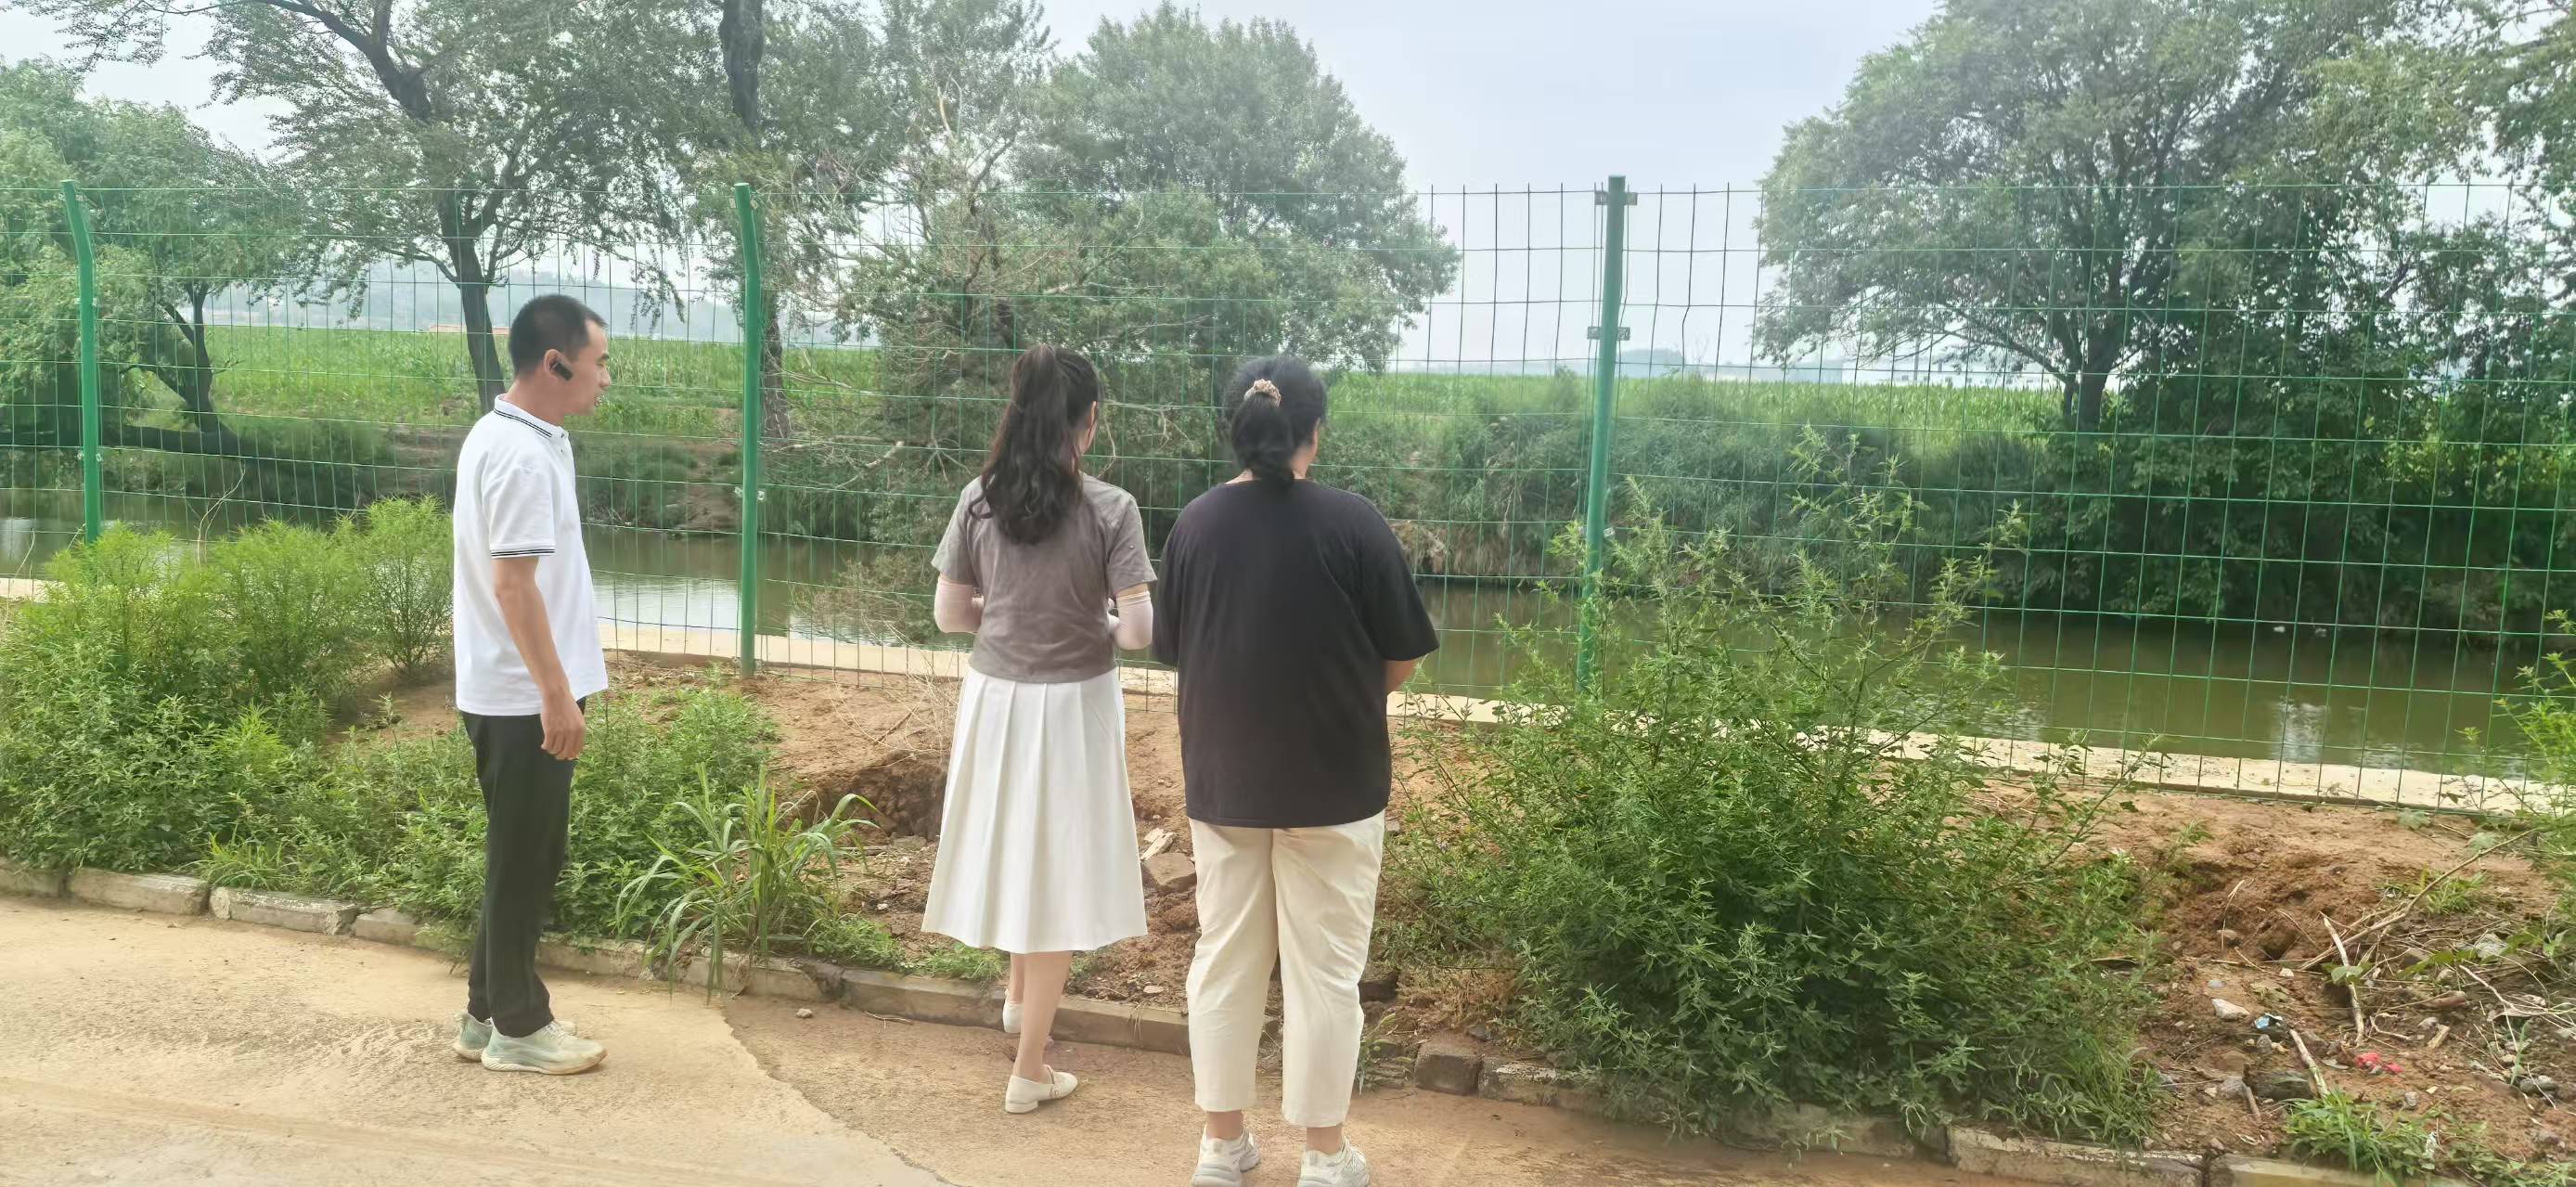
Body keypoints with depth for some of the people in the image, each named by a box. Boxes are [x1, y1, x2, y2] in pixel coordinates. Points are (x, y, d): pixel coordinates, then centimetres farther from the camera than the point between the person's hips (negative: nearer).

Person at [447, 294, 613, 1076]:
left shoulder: (510, 438, 12)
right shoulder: (522, 455, -20)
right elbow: (514, 582, -24)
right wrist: (556, 694, -22)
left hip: (516, 693, 10)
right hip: (523, 698, -10)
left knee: (524, 860, 16)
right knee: (524, 863, 1)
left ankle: (491, 1013, 26)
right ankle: (517, 1028, 13)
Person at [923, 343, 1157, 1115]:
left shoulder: (979, 500, -4)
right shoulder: (1110, 509, -15)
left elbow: (948, 614, 1)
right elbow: (1142, 631, -17)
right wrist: (1102, 626, 4)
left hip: (994, 697, 4)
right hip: (1071, 704, -4)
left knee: (1012, 849, 26)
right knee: (1057, 871, 8)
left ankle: (1019, 997, 47)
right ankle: (1029, 1071, 17)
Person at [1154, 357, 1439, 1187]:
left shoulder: (1195, 524, -3)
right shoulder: (1352, 522, -13)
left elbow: (1174, 650, 7)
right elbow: (1402, 659, -6)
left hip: (1223, 777, 3)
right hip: (1333, 781, -3)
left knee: (1225, 958, 14)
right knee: (1324, 968, 8)